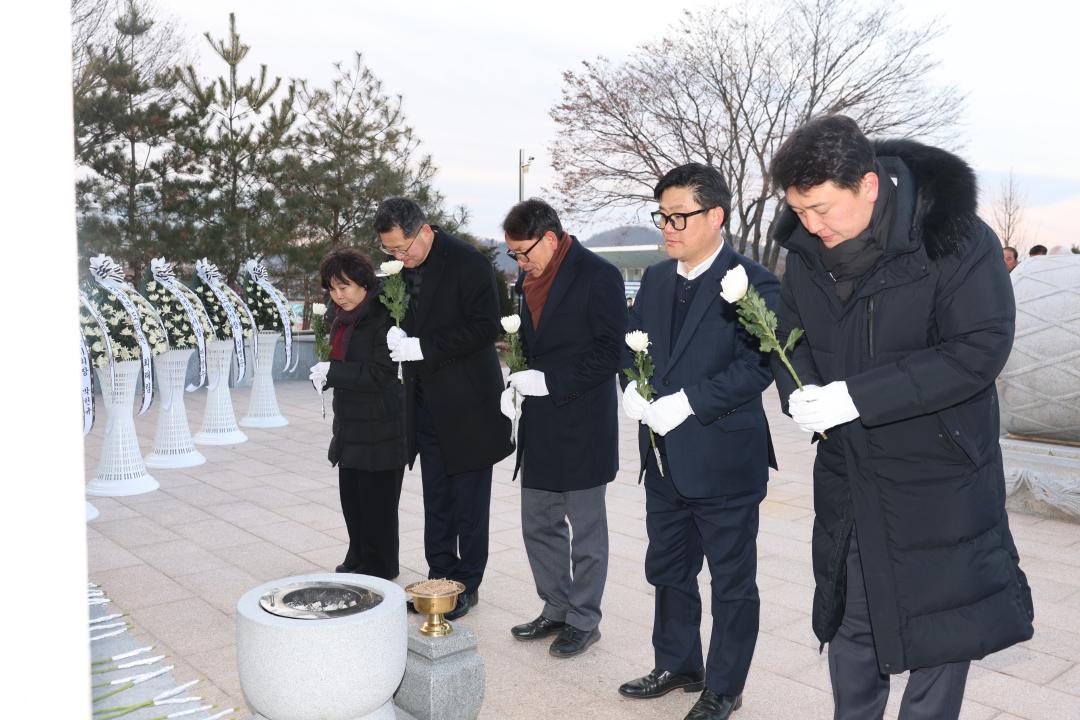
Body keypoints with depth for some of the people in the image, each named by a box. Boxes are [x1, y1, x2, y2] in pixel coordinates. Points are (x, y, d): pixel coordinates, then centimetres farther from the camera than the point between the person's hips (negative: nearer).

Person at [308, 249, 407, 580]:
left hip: (379, 431, -8)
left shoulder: (383, 318, -16)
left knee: (377, 504, 3)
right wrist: (324, 375, 1)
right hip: (350, 425, 8)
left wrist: (332, 372, -17)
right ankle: (357, 561, 30)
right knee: (352, 499, 16)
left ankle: (379, 568, 17)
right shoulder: (342, 319, 11)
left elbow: (381, 374, -21)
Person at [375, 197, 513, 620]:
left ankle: (467, 583, 16)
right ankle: (440, 576, 27)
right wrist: (398, 336, -6)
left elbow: (486, 327, -19)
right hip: (428, 403, 7)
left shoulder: (468, 263, -14)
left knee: (469, 501, 5)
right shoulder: (402, 268, 6)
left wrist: (423, 347, -22)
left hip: (467, 402, -7)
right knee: (435, 501, 15)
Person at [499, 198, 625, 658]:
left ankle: (583, 620, 20)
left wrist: (549, 380, -20)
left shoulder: (598, 275, -12)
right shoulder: (531, 280, 11)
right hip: (540, 427, 8)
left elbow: (610, 353, -16)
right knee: (539, 525, 15)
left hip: (583, 426, -8)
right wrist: (518, 388, 2)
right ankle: (555, 609, 30)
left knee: (586, 529, 6)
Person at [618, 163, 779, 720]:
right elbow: (632, 341, 13)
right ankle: (676, 665, 40)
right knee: (668, 569, 21)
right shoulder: (655, 279, 9)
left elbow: (758, 363, -21)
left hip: (723, 460, -7)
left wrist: (686, 402, -24)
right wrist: (632, 387, -7)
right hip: (665, 459, 7)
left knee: (732, 580, 10)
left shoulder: (752, 283, -13)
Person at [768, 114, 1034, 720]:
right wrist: (799, 390, -14)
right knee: (849, 622, 19)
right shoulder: (807, 250, -3)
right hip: (848, 477, 5)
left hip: (941, 475, -5)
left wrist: (857, 395, -29)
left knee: (944, 626, 9)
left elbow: (980, 349, -23)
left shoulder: (956, 239, -20)